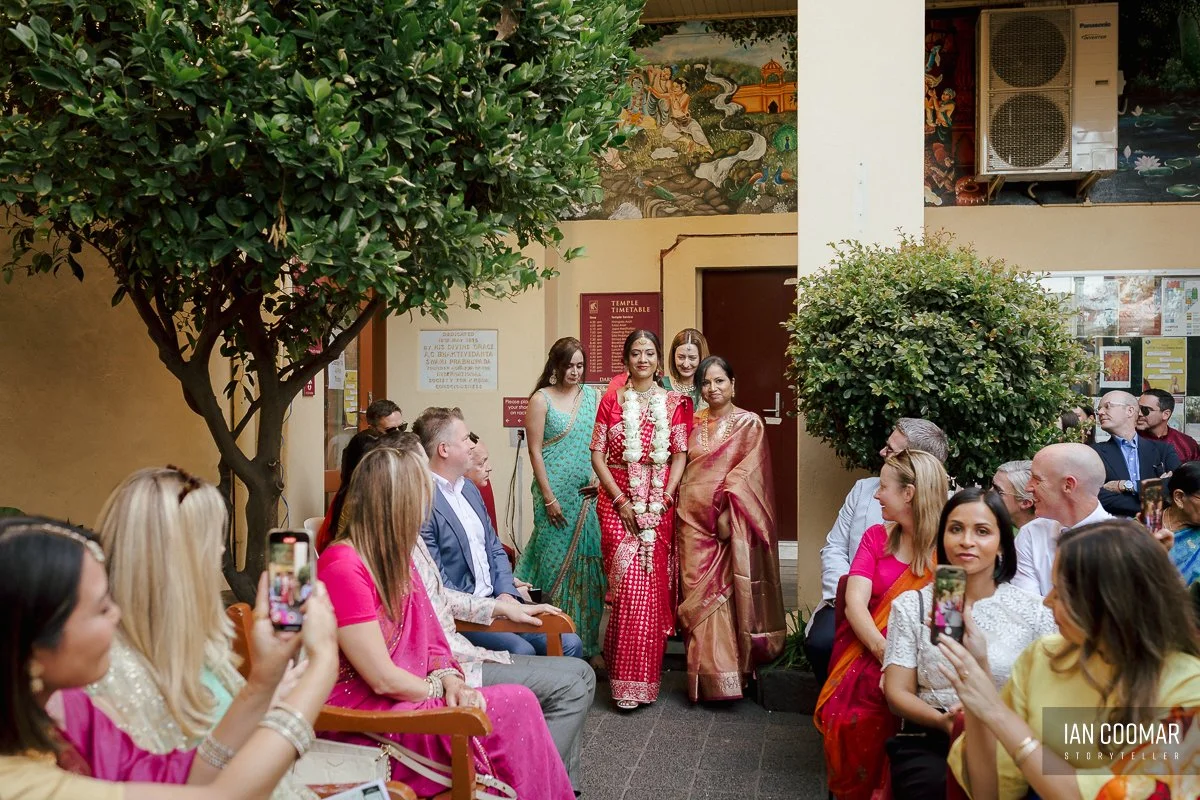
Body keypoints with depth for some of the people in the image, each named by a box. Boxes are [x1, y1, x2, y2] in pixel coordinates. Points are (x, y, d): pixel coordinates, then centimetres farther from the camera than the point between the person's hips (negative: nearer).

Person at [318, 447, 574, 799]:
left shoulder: (396, 558, 10)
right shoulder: (343, 568, -20)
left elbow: (427, 637, 11)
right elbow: (383, 680, -20)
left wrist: (450, 680, -7)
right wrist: (440, 687, -5)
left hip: (402, 697, 8)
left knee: (520, 702, -11)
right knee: (513, 708, -17)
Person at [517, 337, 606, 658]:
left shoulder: (593, 396, 8)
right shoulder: (541, 399, -3)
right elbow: (535, 451, -6)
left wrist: (600, 478, -6)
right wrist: (549, 498, -10)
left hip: (589, 492, 4)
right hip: (556, 492, -4)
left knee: (588, 561, 7)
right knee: (557, 558, 2)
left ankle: (585, 640, 19)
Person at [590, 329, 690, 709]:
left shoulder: (674, 403, 6)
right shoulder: (611, 402, 6)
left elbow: (680, 454, 3)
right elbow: (598, 454, 2)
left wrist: (666, 496, -9)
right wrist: (620, 500, -8)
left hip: (659, 502, 1)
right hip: (618, 500, -1)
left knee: (654, 585, 1)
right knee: (630, 582, -10)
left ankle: (644, 676, 16)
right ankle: (628, 680, 2)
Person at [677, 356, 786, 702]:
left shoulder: (749, 423, 0)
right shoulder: (695, 422, 13)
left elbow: (748, 474, -9)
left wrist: (727, 512, -18)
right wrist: (682, 507, 6)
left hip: (728, 521, -4)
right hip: (694, 519, 4)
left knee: (725, 593, -3)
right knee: (698, 593, 3)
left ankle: (726, 673, 6)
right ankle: (709, 676, 12)